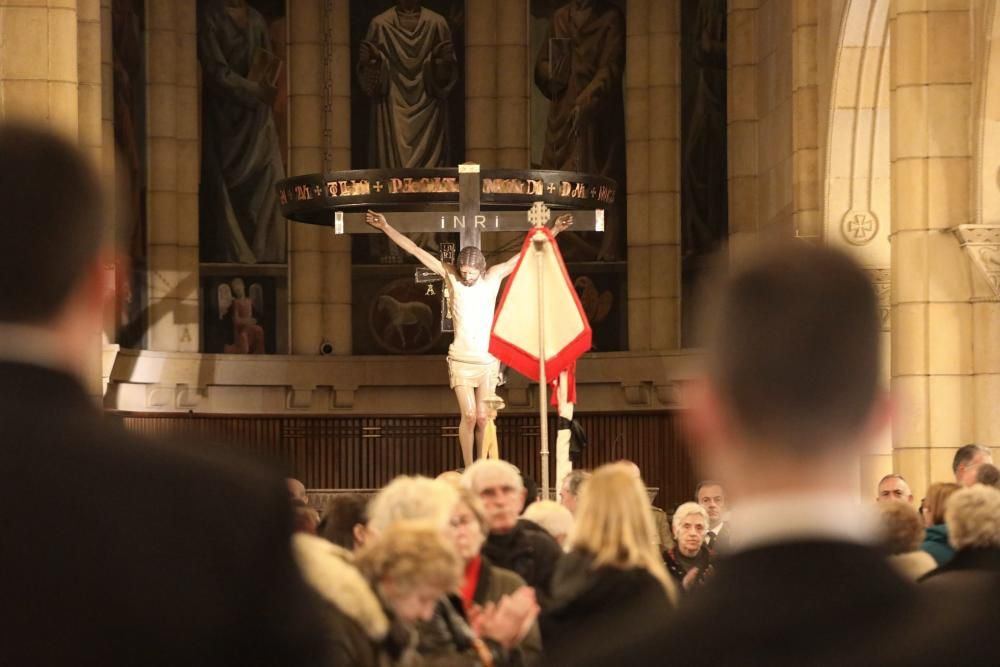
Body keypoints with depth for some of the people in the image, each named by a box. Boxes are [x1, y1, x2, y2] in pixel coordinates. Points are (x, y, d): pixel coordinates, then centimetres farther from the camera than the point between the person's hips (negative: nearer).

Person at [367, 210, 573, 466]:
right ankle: (468, 469, 1)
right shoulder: (451, 276, -2)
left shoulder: (494, 276, 0)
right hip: (460, 360, -1)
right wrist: (386, 228, -2)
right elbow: (416, 250, -2)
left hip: (488, 360, 1)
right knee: (469, 416, -8)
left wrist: (553, 231, 0)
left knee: (483, 418, 3)